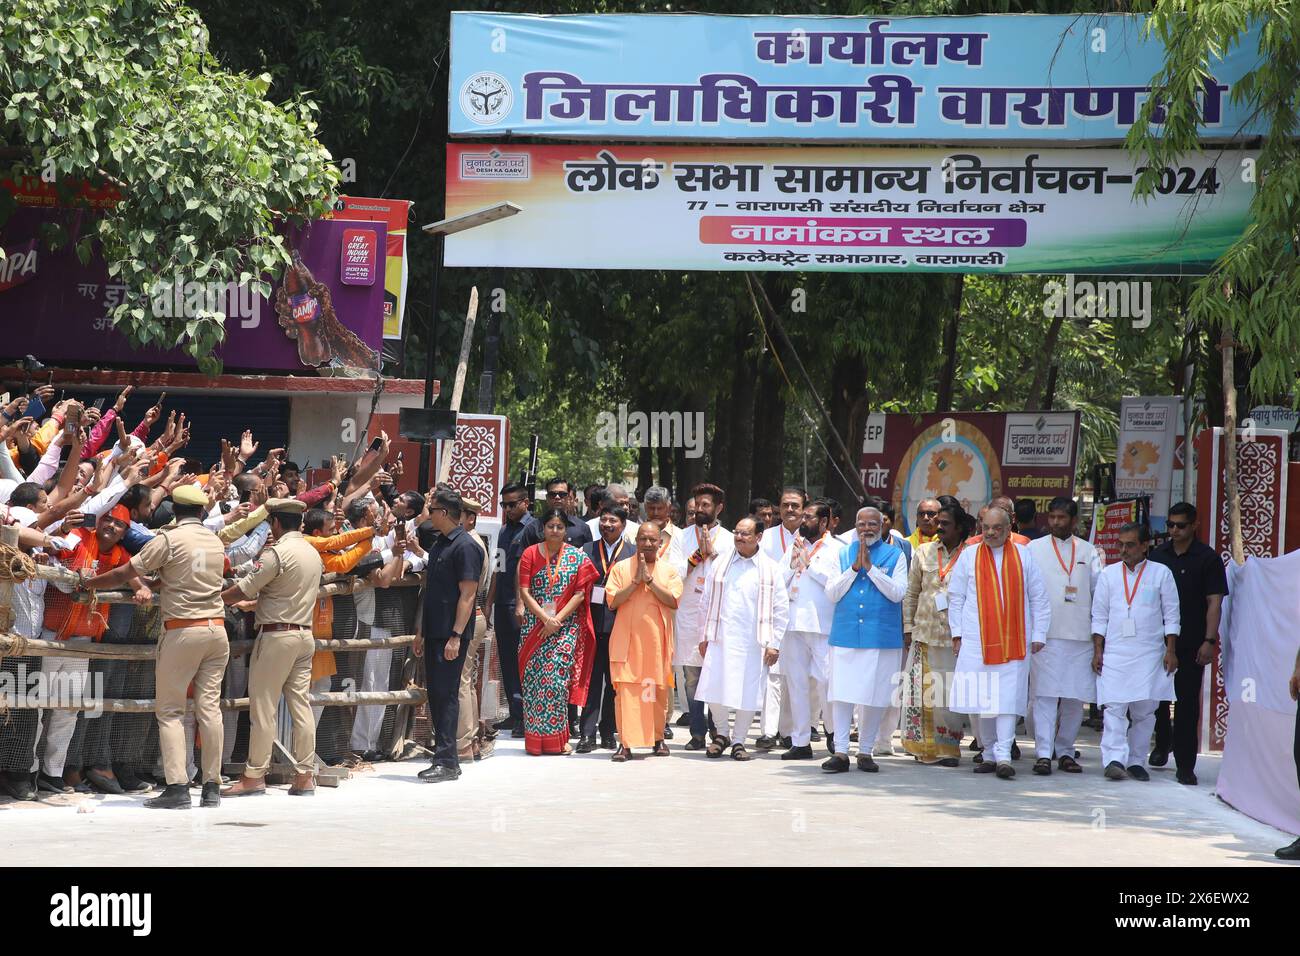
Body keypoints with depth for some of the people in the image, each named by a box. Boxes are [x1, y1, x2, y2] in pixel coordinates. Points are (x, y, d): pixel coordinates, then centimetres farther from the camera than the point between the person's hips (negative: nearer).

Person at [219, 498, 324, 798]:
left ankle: (254, 776, 1)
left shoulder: (277, 552, -13)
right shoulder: (313, 554, 13)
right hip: (304, 634, 8)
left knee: (263, 708, -2)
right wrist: (252, 601, 25)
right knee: (301, 706, 7)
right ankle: (305, 775, 6)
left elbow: (244, 589, -12)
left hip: (276, 635, -8)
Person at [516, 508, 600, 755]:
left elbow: (580, 594, -1)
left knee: (558, 677, -9)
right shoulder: (530, 554, 6)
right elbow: (525, 592, 0)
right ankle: (535, 738, 2)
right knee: (535, 678, -3)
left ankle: (557, 738, -2)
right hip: (535, 625, 1)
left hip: (566, 626, -1)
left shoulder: (577, 557, 5)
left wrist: (558, 619, -11)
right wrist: (545, 618, -12)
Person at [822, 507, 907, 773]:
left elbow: (898, 593, -7)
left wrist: (871, 567, -12)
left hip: (881, 639, -1)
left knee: (875, 697, 2)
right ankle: (840, 752, -2)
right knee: (841, 694, -4)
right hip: (845, 636, 1)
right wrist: (854, 568, -7)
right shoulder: (844, 554, 11)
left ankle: (865, 751, 13)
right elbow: (831, 593, 3)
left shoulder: (894, 555, 5)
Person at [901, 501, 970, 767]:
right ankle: (924, 746, 9)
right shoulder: (924, 551, 10)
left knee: (950, 691, -2)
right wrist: (908, 628, 9)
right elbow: (911, 593, 14)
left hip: (956, 635, -3)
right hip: (925, 632, 3)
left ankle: (947, 749, 5)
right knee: (922, 689, 1)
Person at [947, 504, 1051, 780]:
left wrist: (1038, 635, 5)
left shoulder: (1023, 556, 6)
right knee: (981, 698, 1)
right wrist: (957, 634, 4)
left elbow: (1039, 598, 10)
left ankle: (1004, 755, -12)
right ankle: (991, 753, 11)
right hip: (977, 641, 1)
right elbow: (956, 597, 10)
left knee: (1008, 697, -9)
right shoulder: (969, 556, 7)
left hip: (1014, 641, -1)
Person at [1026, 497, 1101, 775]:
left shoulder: (1088, 552, 12)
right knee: (1045, 694, -9)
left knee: (1075, 697, 4)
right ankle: (1043, 754, -11)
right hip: (1045, 634, -2)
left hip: (1080, 635, 2)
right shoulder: (1034, 549, 7)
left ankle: (1065, 751, 15)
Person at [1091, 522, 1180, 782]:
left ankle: (1136, 761, 11)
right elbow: (1100, 616, 12)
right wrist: (1097, 651, 4)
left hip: (1149, 653, 0)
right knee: (1114, 706, -11)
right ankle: (1115, 759, -16)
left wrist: (1171, 650, 0)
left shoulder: (1161, 573, 5)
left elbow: (1171, 615, 6)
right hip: (1115, 652, 0)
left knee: (1144, 710, 2)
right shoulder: (1109, 575, 9)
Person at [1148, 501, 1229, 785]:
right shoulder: (1158, 555, 9)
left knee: (1187, 701, -3)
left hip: (1191, 643, -4)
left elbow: (1214, 602, -6)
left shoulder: (1207, 558, -3)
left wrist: (1209, 640, -13)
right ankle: (1162, 743, 34)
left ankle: (1185, 764, 1)